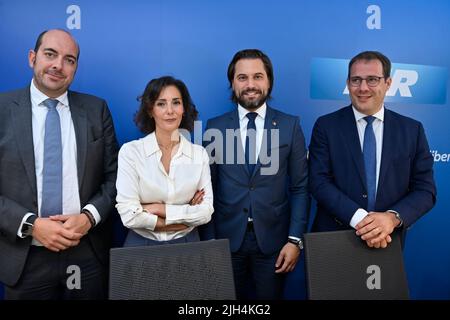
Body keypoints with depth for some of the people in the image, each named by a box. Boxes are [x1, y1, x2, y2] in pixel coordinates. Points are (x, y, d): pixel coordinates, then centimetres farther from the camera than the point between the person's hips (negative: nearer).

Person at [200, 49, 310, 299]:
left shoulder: (290, 126, -1)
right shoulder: (215, 127, -1)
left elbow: (300, 187, -1)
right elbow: (208, 189, 0)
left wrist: (295, 239, -6)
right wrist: (210, 241, -3)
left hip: (273, 239, 0)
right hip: (226, 238, 1)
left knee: (270, 296, 16)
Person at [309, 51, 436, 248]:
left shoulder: (412, 130, 0)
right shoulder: (326, 126, -6)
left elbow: (425, 190, -2)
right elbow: (319, 182, -13)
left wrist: (393, 217, -20)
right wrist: (358, 218, -25)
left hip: (386, 241, 2)